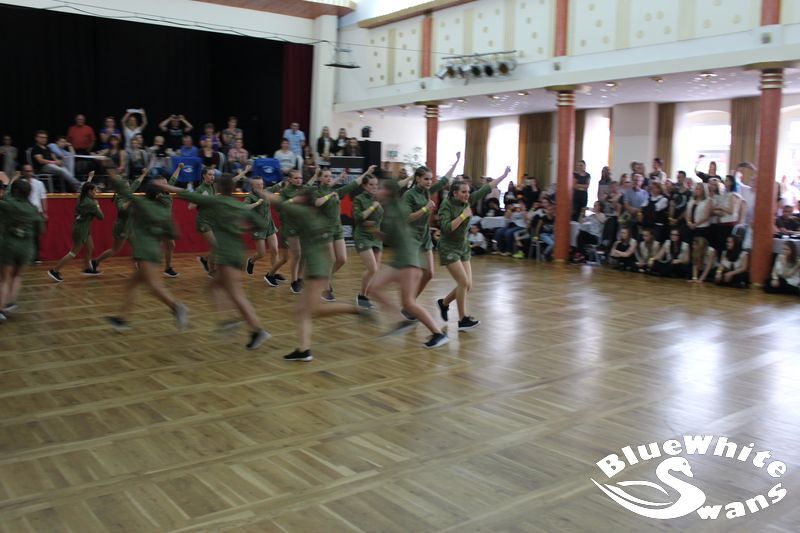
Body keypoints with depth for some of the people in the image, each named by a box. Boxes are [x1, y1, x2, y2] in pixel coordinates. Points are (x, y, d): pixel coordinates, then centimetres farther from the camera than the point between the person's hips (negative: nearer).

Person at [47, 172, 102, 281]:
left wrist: (90, 177, 40)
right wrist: (97, 205, 1)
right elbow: (101, 217, -13)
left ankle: (87, 269, 32)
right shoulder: (91, 204, -21)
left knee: (90, 248, 20)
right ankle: (54, 271, 2)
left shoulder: (82, 198, 3)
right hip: (80, 229, -9)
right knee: (73, 253, -1)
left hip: (84, 228, 9)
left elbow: (85, 187, 26)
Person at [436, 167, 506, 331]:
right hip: (449, 248, -7)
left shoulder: (468, 201, 2)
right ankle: (463, 320, -3)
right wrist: (463, 215, -23)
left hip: (463, 247, 7)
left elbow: (486, 189, 3)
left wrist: (504, 176, 0)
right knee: (464, 282, -13)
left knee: (467, 285, 4)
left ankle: (443, 303, 27)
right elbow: (446, 228, -26)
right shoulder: (446, 205, -16)